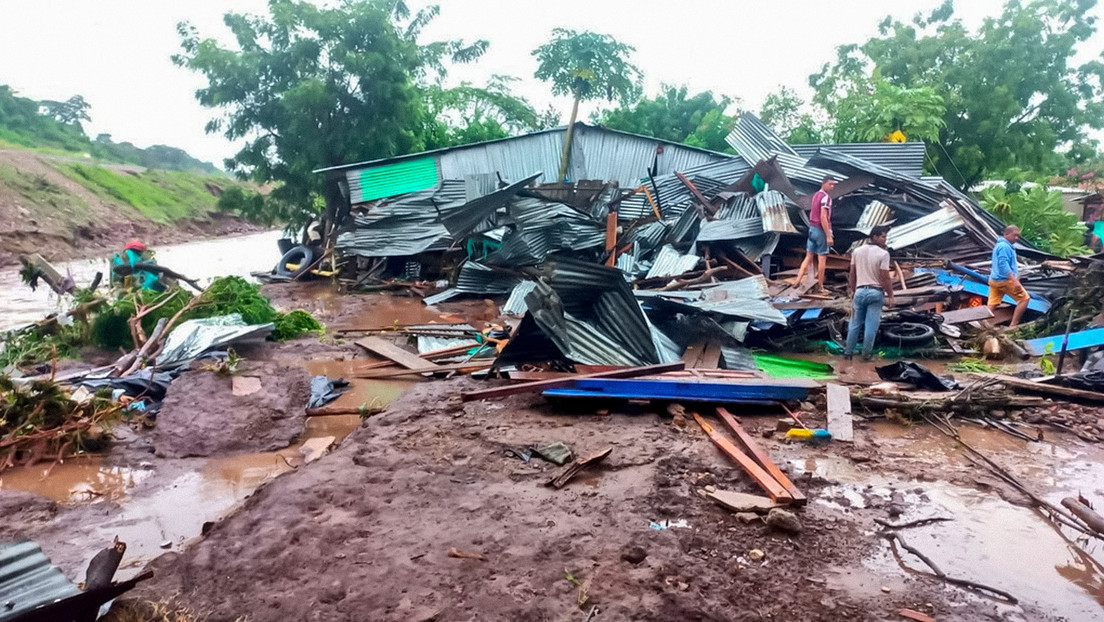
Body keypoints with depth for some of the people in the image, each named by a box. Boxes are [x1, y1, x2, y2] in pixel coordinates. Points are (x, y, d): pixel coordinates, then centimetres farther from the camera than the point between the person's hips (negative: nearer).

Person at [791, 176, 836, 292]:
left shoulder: (816, 195, 11)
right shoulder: (826, 197, -16)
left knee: (808, 256, 12)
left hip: (812, 228, 8)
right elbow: (823, 217, -22)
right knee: (822, 258, 2)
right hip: (821, 230, -8)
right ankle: (820, 286, 9)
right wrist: (828, 236, -22)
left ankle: (798, 279, 4)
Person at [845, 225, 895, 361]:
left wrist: (852, 290, 19)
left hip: (860, 291, 4)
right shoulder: (883, 253, -11)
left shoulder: (857, 251, 4)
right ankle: (866, 354, 11)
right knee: (871, 326, 4)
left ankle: (848, 352, 14)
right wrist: (890, 295, -3)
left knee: (855, 324, 11)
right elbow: (885, 277, -12)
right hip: (876, 292, -4)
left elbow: (852, 273, 9)